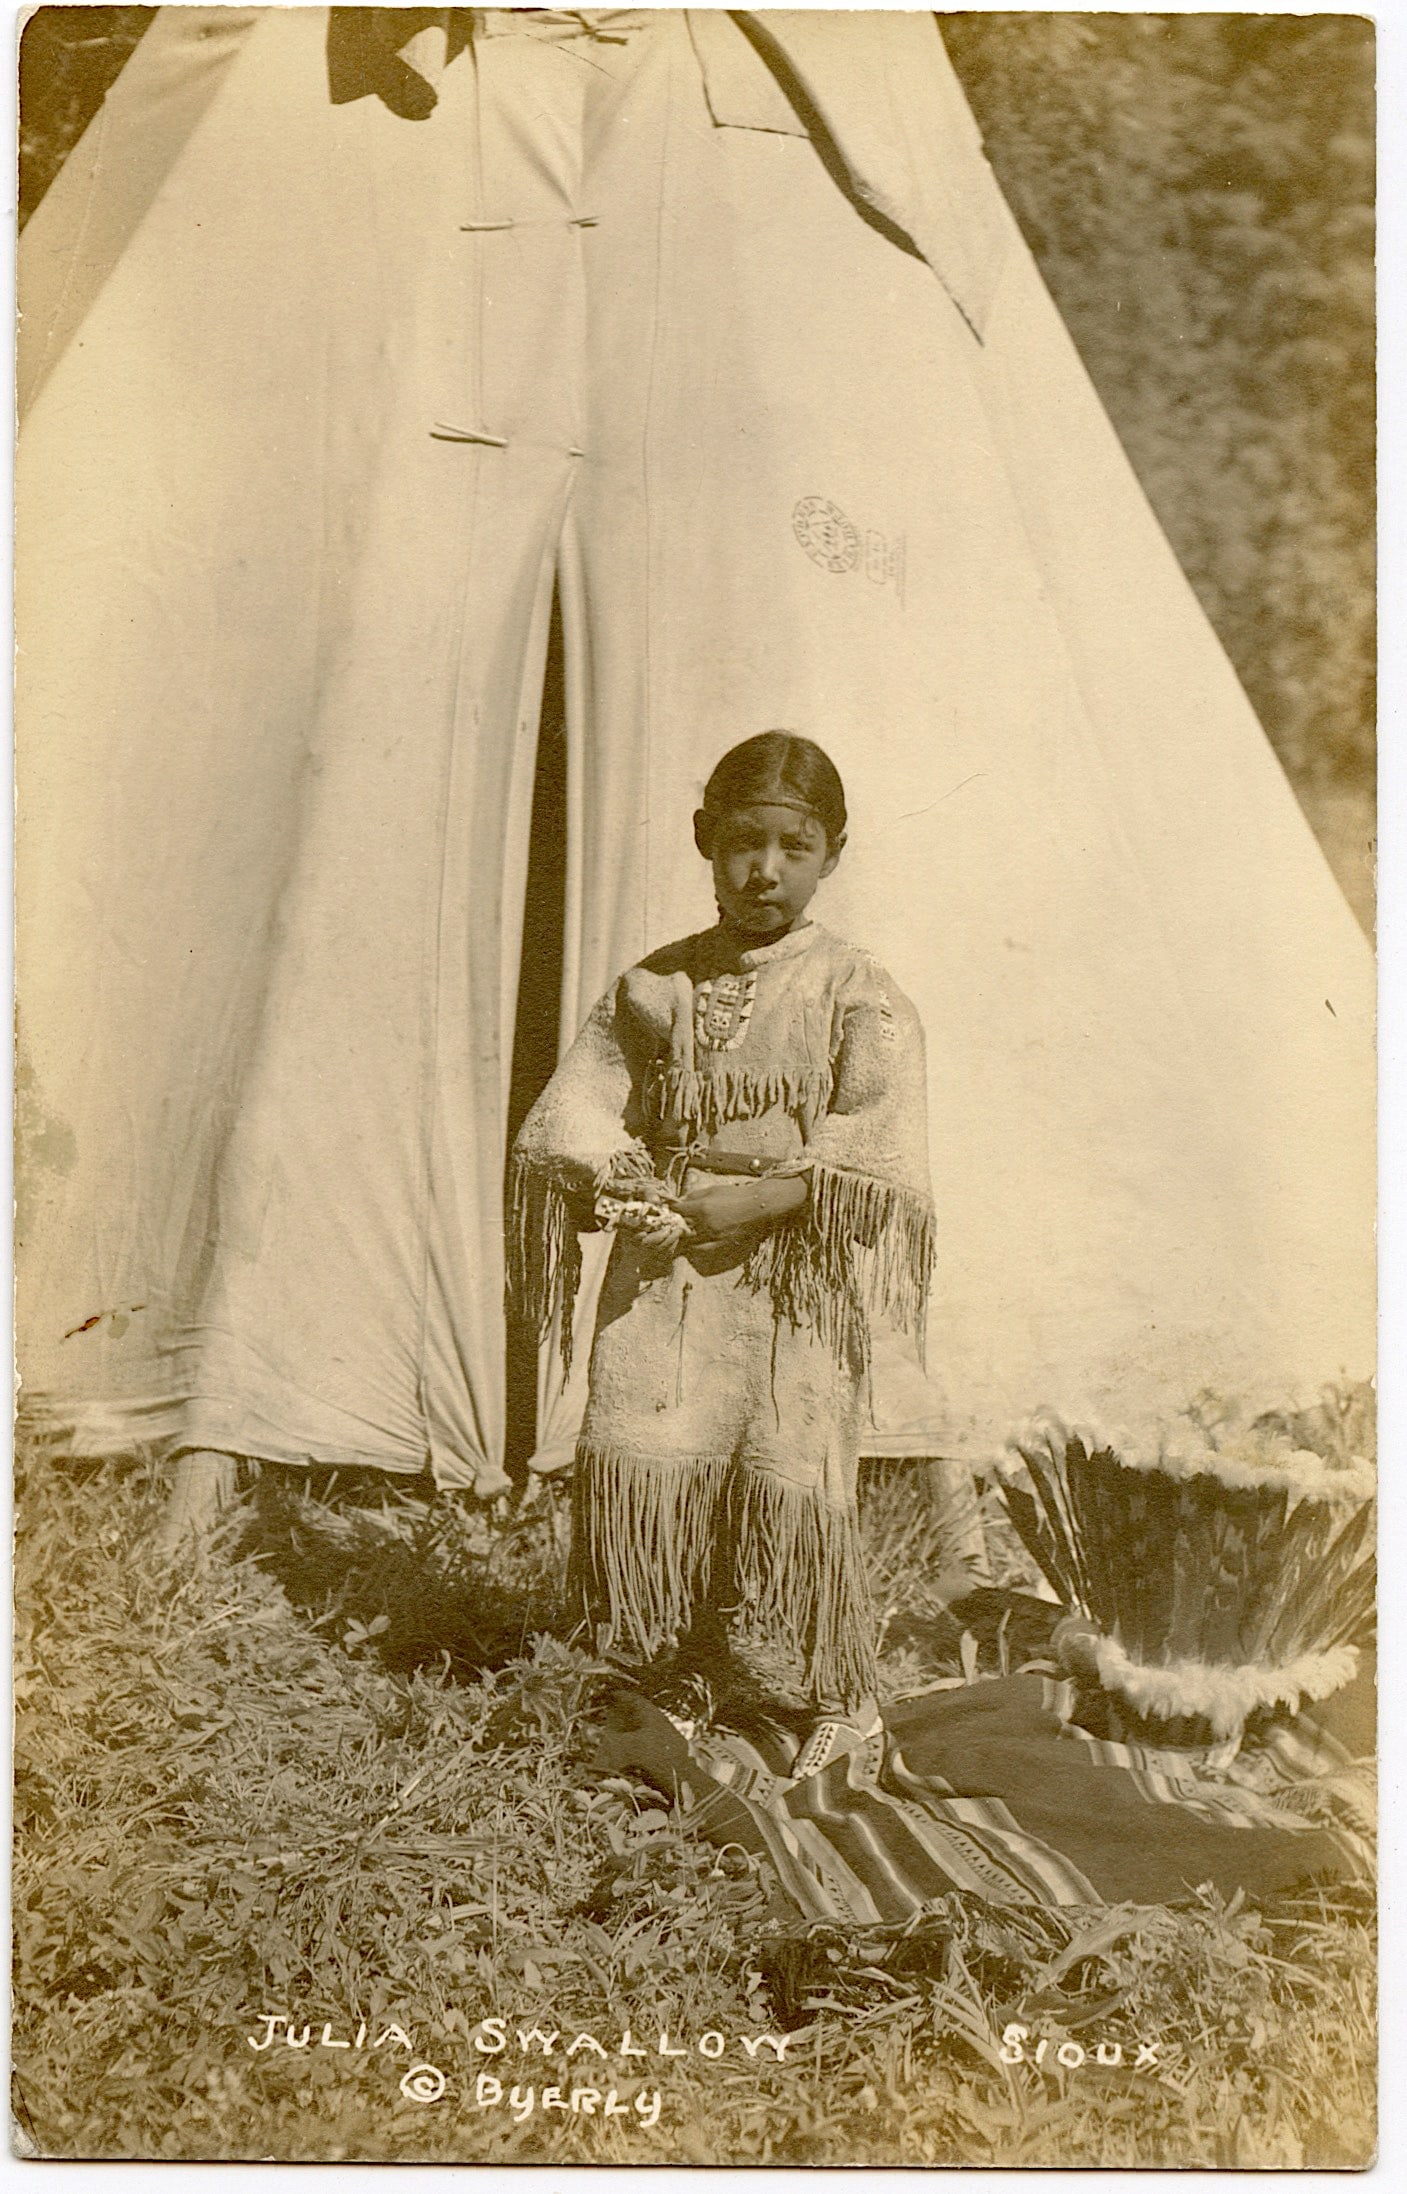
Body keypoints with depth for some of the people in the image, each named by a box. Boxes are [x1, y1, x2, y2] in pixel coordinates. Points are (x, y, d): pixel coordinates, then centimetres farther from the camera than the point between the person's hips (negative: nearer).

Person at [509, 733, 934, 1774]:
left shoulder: (859, 996, -2)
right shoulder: (653, 987, 8)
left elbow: (878, 1169, -9)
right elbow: (567, 1121, 8)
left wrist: (743, 1201, -15)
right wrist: (641, 1190, -10)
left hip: (791, 1288, -3)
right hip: (662, 1277, 3)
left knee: (787, 1483, -6)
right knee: (638, 1464, -5)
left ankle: (842, 1701, 18)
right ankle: (680, 1680, 17)